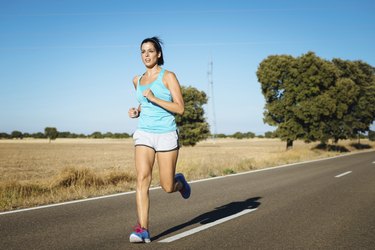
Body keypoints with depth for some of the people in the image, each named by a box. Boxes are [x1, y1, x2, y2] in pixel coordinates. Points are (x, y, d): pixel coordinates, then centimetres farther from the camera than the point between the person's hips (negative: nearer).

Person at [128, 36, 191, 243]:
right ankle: (142, 230, -19)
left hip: (166, 135, -3)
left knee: (168, 187, 3)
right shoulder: (137, 80, 12)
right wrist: (136, 111, 7)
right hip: (144, 135, 3)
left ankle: (179, 181, 41)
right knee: (142, 179, -18)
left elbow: (180, 109, -10)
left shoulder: (168, 76, -4)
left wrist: (154, 99, -20)